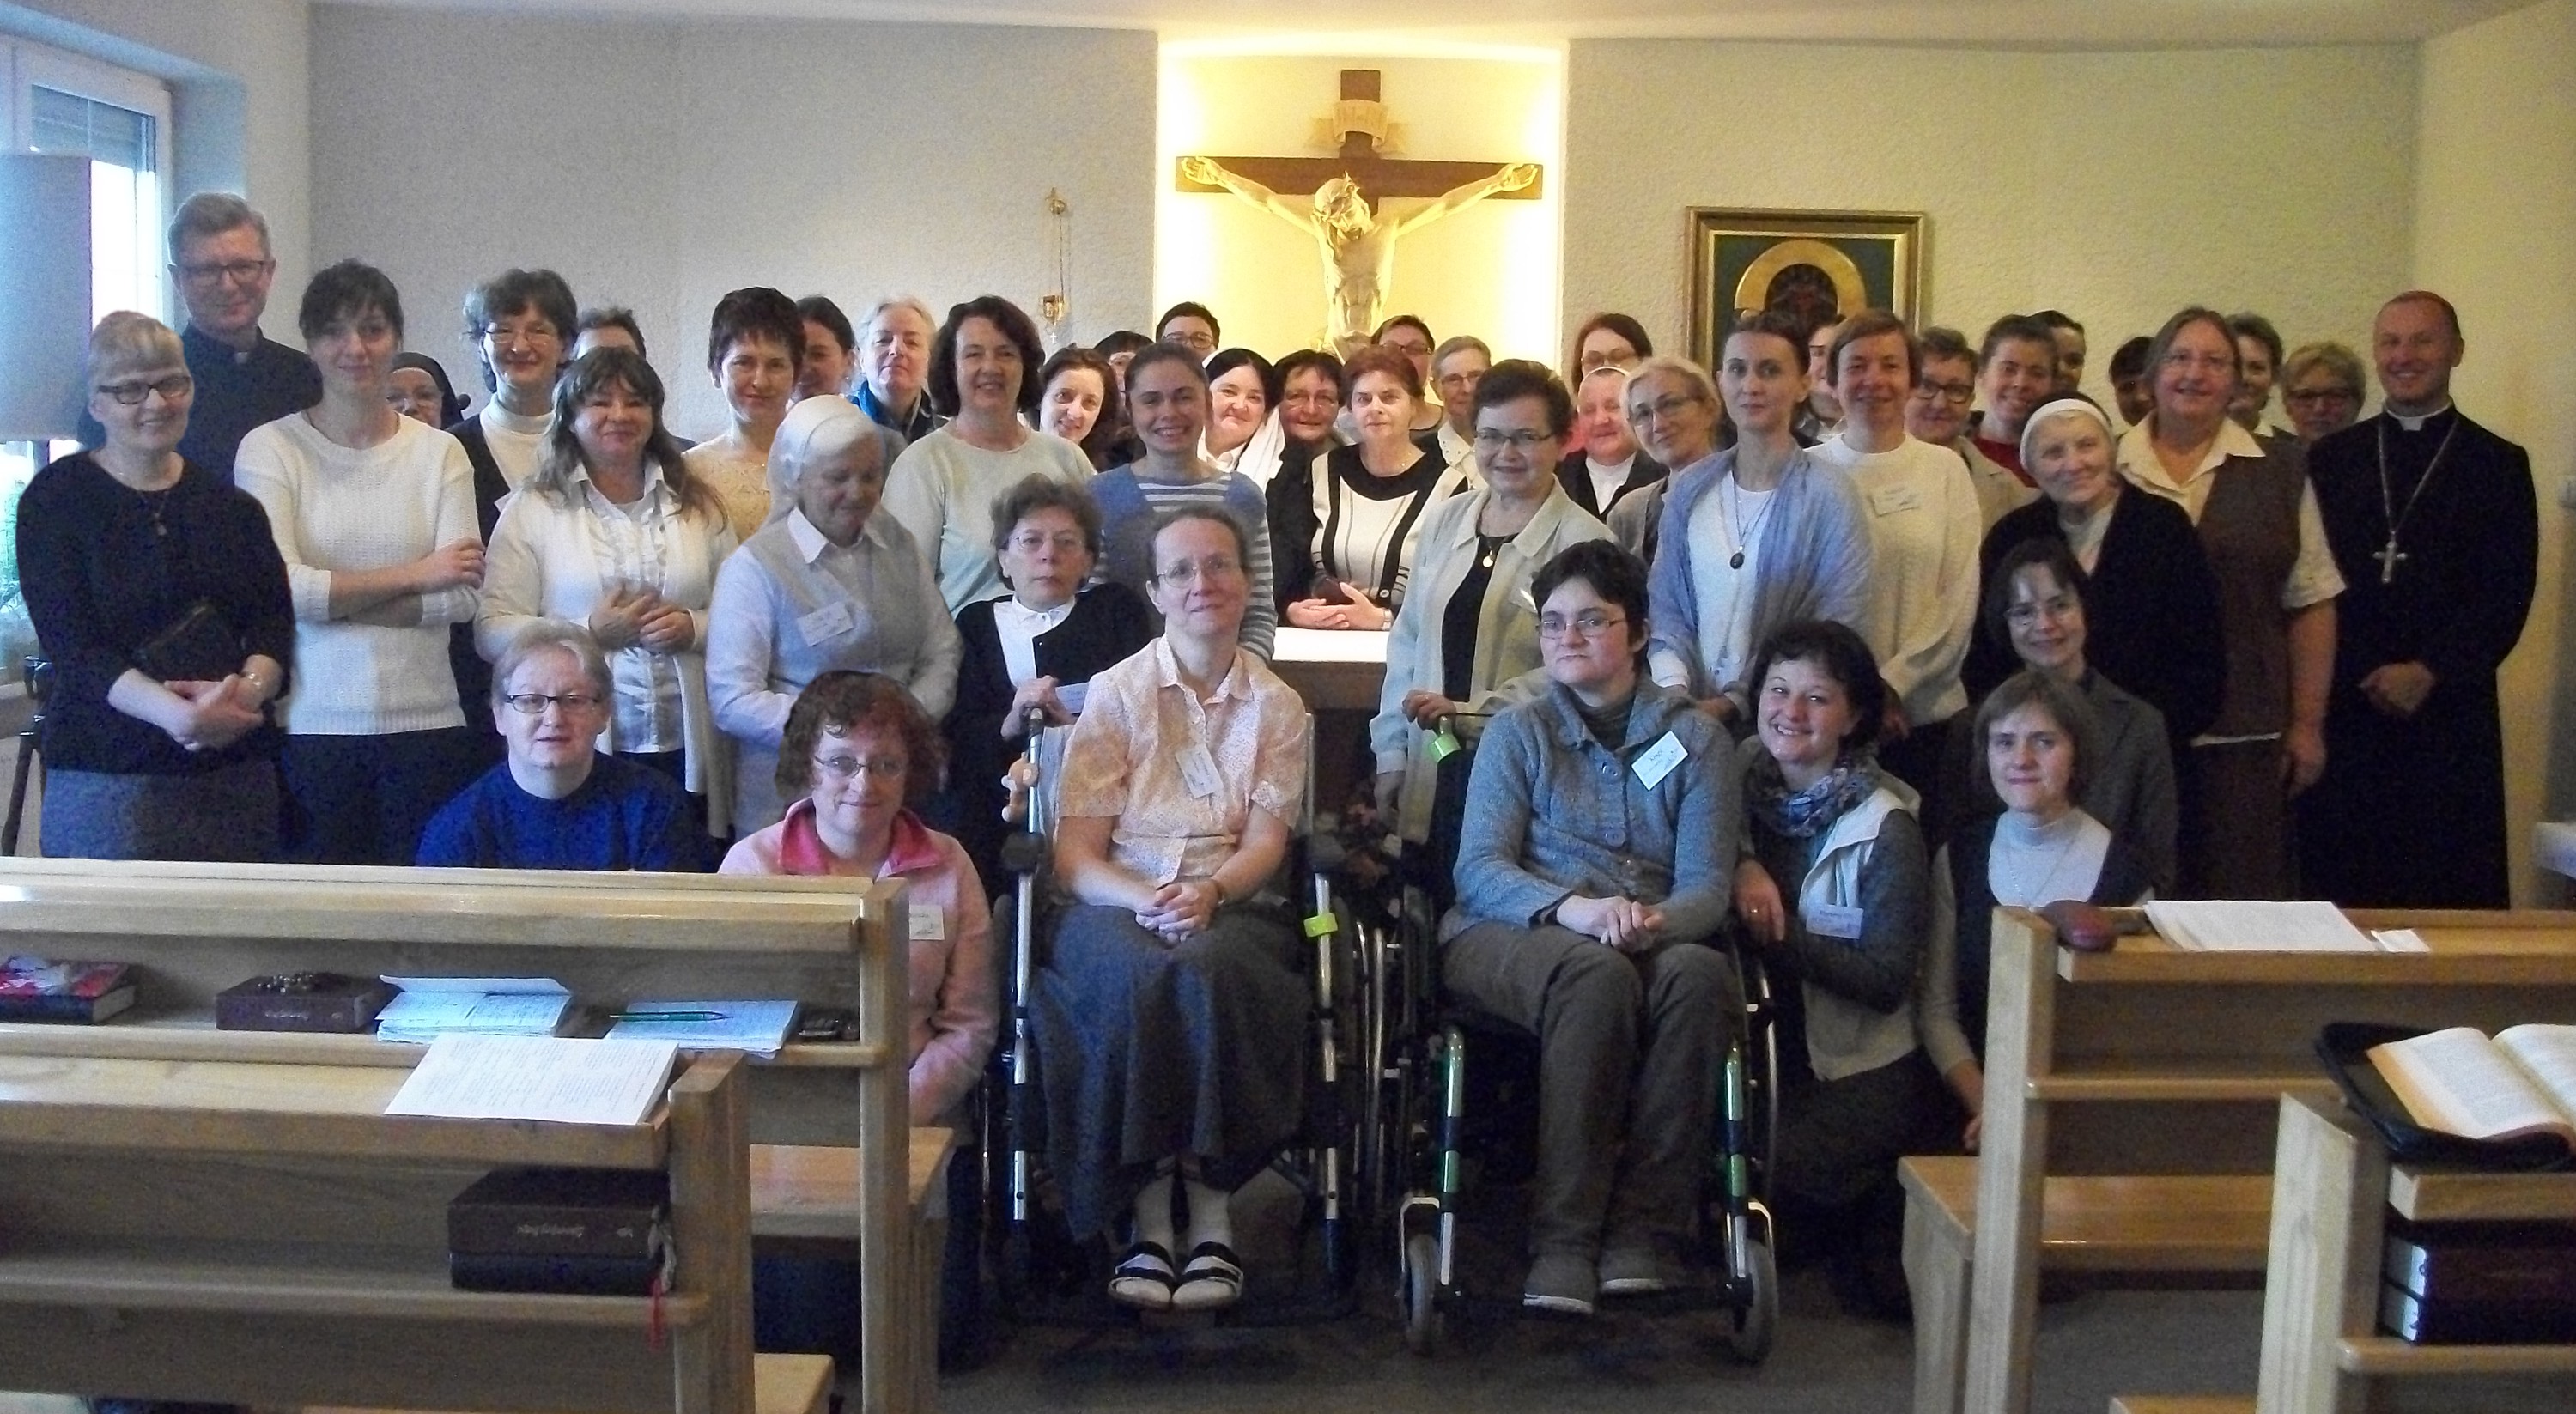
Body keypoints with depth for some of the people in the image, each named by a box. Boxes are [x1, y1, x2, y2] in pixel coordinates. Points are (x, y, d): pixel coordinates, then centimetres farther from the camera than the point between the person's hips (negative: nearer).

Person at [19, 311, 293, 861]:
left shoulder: (232, 505, 13)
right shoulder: (55, 501, 2)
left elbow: (274, 620, 6)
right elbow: (72, 645, -9)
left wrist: (249, 689, -17)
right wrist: (179, 714, -24)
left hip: (237, 771, 3)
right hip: (106, 776, -3)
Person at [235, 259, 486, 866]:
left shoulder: (440, 452, 7)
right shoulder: (269, 447, 2)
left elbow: (461, 596, -3)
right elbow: (277, 587, -10)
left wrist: (328, 598, -9)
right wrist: (414, 575, -7)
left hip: (425, 724, 1)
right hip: (309, 727, -1)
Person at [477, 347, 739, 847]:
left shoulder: (697, 506, 13)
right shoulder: (532, 509, 5)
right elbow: (493, 632, -3)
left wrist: (694, 628, -9)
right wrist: (591, 632, -13)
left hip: (684, 751, 2)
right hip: (573, 754, -2)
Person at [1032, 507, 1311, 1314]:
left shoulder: (1276, 706, 14)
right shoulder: (1115, 693, 9)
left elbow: (1266, 840, 2)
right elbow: (1074, 855, 2)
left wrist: (1208, 893, -20)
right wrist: (1144, 900, -19)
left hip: (1231, 909, 1)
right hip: (1115, 906, 0)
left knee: (1207, 967, -35)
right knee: (1137, 975, -36)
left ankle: (1212, 1212, -27)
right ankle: (1148, 1211, -27)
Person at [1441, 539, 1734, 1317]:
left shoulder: (1694, 738, 14)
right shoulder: (1518, 731, 12)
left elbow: (1707, 885, 2)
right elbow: (1479, 869, -3)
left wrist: (1656, 920, -23)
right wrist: (1574, 909, -24)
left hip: (1654, 940, 2)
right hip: (1509, 937, -1)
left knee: (1697, 972, -34)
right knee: (1596, 974, -36)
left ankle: (1642, 1232, -29)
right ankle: (1562, 1243, -36)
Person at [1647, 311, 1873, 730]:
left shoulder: (1829, 497, -5)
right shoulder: (1688, 491, 8)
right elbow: (1667, 608, 10)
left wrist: (1735, 702, -13)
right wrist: (1676, 691, -7)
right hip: (1690, 713, 3)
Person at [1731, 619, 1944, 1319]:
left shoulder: (1886, 829, -13)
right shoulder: (1746, 775, 1)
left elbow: (1886, 981, -14)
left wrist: (1780, 933, -21)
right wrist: (1740, 868, -16)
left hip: (1857, 1070, -5)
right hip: (1763, 1043, 5)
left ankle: (1880, 1222, 7)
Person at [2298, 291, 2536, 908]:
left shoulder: (2498, 463, 7)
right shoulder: (2329, 458, 12)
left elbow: (2507, 596, -1)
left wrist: (2429, 672, -11)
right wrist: (2356, 679, -5)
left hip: (2448, 716, -1)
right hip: (2340, 713, 2)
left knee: (2447, 895, -1)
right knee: (2338, 890, 1)